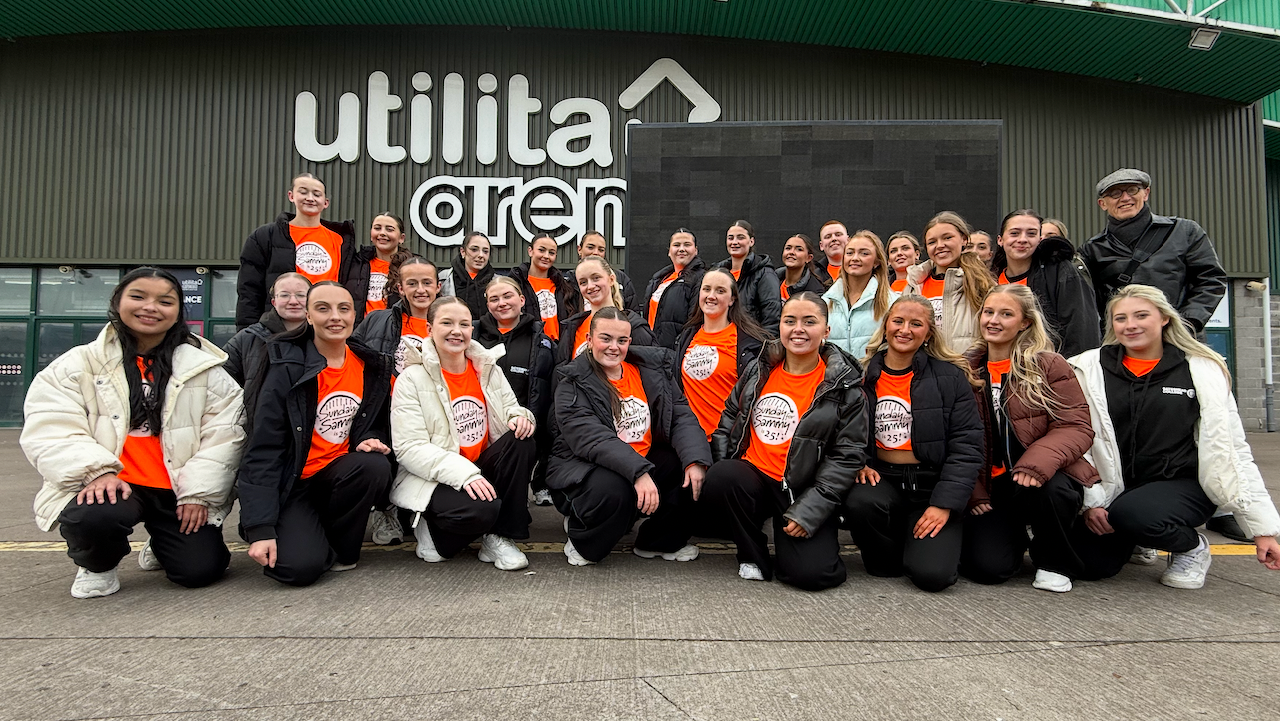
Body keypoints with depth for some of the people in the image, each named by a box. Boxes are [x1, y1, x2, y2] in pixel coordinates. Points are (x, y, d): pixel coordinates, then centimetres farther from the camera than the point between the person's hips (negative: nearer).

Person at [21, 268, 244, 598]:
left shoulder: (205, 368, 3)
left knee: (201, 569, -10)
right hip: (111, 486, -1)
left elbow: (222, 434, -1)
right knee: (92, 517, -35)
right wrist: (97, 471, -22)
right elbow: (51, 430, -6)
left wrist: (198, 493, -9)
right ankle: (96, 565, 5)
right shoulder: (78, 364, 3)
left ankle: (161, 547, 30)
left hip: (179, 492, 1)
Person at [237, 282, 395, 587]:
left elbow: (377, 423, 17)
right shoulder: (288, 368, -12)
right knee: (301, 566, -26)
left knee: (375, 466, -30)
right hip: (292, 483, -4)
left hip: (339, 475, 4)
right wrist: (260, 529, -20)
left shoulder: (373, 366, 1)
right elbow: (263, 450, -14)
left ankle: (338, 550, -5)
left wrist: (373, 440, -10)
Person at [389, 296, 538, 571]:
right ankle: (432, 528, 2)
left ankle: (499, 537, -10)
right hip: (434, 478, -5)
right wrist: (464, 474, -29)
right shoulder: (412, 379, -8)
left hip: (483, 469, 6)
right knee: (481, 508, -34)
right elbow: (410, 449, -16)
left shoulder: (488, 368, 7)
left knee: (521, 441, -22)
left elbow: (511, 410, 12)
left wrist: (520, 416, -15)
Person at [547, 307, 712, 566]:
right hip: (585, 468, -5)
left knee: (694, 472, -14)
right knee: (613, 490, -37)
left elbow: (681, 416, -2)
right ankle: (581, 539, -1)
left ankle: (658, 542, 9)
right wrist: (638, 471, -38)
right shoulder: (573, 382, -10)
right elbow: (590, 437, -25)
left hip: (646, 462, 6)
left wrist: (696, 460, -21)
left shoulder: (652, 367, 6)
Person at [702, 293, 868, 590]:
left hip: (802, 491, -3)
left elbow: (848, 455, -7)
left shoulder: (843, 385, -4)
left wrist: (809, 511, -14)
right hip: (752, 478, 3)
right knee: (720, 477, -30)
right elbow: (730, 415, 17)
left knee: (809, 573, -22)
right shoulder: (759, 369, 7)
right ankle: (754, 555, -4)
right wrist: (722, 470, 3)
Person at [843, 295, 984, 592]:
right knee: (859, 502, -33)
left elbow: (966, 447, -6)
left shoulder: (951, 378, -1)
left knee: (932, 573, -21)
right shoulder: (863, 376, 5)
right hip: (882, 479, 2)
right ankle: (888, 561, 1)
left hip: (933, 483, -2)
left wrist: (944, 504, -13)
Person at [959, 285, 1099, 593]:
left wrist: (1037, 462, -28)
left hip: (1043, 479, -1)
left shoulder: (1050, 365, -1)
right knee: (987, 567, -18)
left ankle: (1054, 563, -5)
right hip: (990, 487, 2)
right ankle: (1015, 537, 21)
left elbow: (1076, 426, -11)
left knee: (1040, 489, -38)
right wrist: (971, 490, -3)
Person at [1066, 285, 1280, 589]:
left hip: (1182, 484, -2)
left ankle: (1193, 546, 1)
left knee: (1132, 513, -34)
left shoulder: (1202, 370, 0)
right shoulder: (1090, 368, 1)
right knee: (1090, 565, -14)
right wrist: (1090, 501, -12)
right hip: (1112, 488, 2)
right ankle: (1132, 540, 21)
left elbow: (1232, 450, 0)